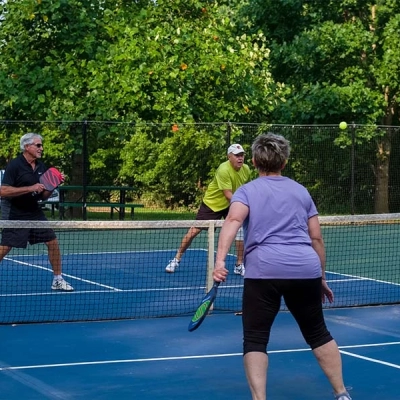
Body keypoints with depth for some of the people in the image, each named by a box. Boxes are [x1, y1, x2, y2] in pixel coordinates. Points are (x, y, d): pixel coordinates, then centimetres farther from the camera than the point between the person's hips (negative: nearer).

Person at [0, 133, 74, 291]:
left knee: (53, 242, 2)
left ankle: (57, 280, 14)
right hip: (15, 215, -6)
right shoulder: (14, 165, -14)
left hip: (35, 212, 6)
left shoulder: (41, 167, 6)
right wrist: (30, 188, -26)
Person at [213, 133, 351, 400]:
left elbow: (234, 220, -11)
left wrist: (220, 260, -24)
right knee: (318, 334, 21)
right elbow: (316, 238, 18)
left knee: (255, 340, 6)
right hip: (306, 269, 3)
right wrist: (321, 278, 27)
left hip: (263, 270, -3)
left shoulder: (247, 191, 10)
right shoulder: (301, 191, 20)